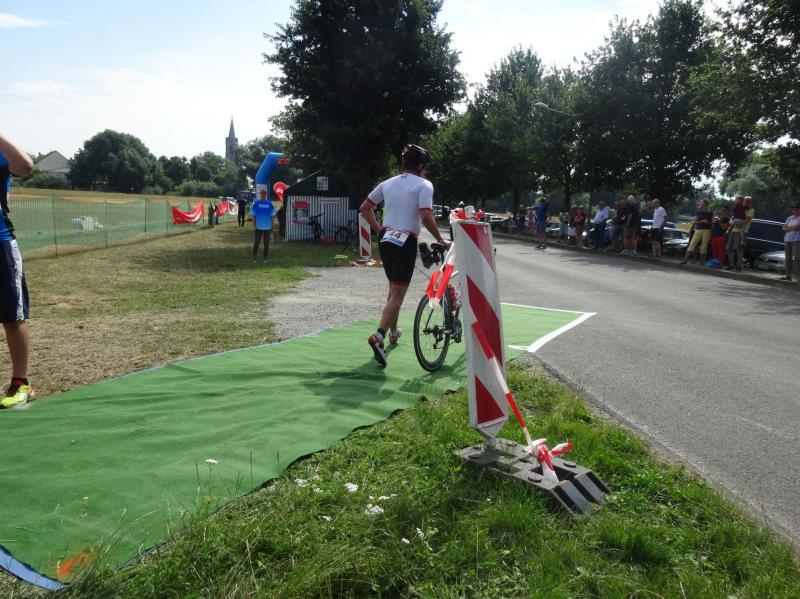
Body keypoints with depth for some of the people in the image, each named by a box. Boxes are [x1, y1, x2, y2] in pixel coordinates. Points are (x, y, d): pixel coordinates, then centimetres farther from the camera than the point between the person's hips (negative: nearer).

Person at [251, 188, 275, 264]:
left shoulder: (269, 204, 3)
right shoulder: (256, 203, -1)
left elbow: (272, 216, 7)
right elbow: (253, 215, 2)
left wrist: (271, 227, 4)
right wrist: (254, 226, -4)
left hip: (268, 227, 1)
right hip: (258, 227, -1)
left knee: (266, 243, 7)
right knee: (256, 243, 2)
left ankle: (264, 258, 17)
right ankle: (254, 258, 15)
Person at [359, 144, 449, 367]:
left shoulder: (387, 183, 12)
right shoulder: (424, 184, -6)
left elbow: (365, 208, 13)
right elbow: (426, 216, -19)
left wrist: (379, 230, 16)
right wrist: (441, 240, -8)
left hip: (385, 240, 7)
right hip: (406, 242, -7)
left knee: (393, 288, 23)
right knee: (398, 294, -6)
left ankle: (393, 332, 36)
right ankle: (379, 335, -24)